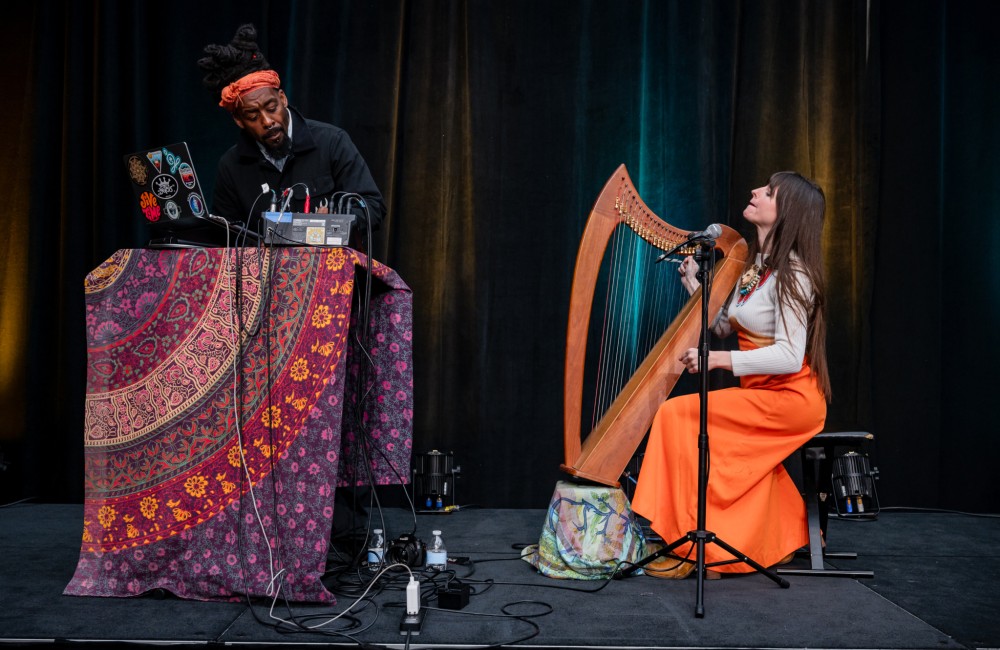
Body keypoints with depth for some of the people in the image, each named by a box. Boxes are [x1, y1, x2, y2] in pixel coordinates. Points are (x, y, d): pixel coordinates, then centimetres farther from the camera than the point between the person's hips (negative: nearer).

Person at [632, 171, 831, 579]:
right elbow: (722, 326, 17)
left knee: (678, 414, -18)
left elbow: (789, 356, -25)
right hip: (762, 393, 9)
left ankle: (693, 549, -12)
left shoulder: (791, 273, -17)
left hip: (791, 398, -9)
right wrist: (691, 279, 13)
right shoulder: (756, 264, 10)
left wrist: (717, 359, -29)